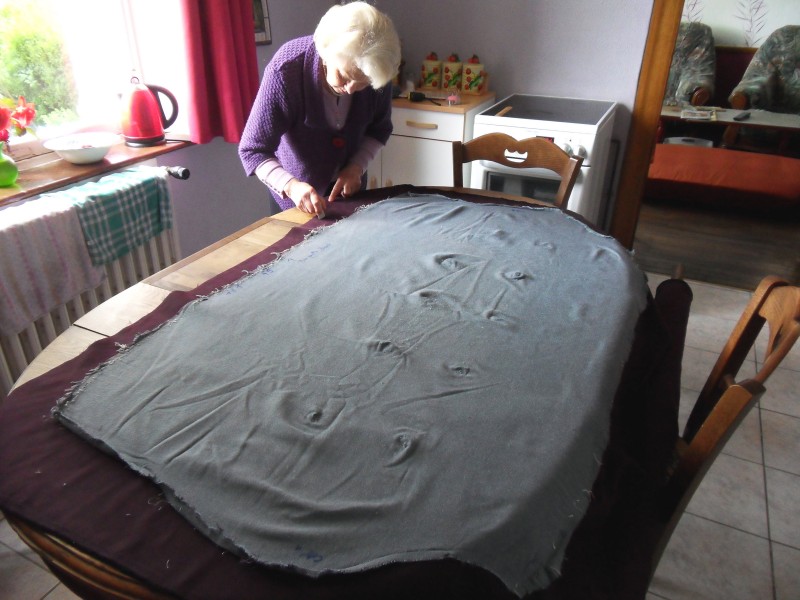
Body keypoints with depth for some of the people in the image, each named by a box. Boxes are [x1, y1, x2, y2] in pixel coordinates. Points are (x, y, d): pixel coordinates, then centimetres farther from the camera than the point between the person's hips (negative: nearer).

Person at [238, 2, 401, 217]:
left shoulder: (377, 72, -19)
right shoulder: (286, 69, -30)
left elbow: (379, 130, -2)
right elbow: (252, 150, -26)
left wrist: (356, 167, -19)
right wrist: (291, 185, -43)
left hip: (349, 187, 3)